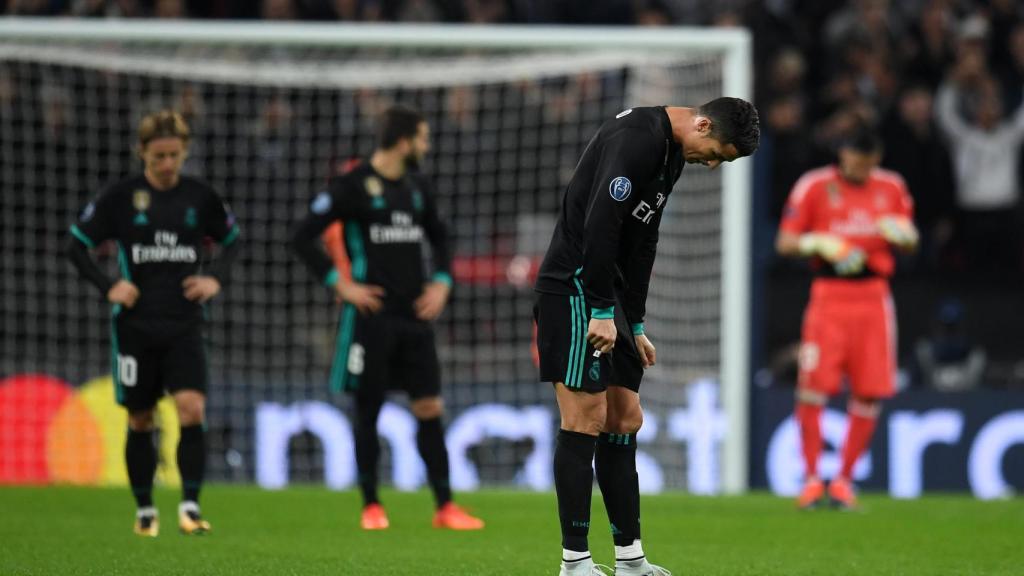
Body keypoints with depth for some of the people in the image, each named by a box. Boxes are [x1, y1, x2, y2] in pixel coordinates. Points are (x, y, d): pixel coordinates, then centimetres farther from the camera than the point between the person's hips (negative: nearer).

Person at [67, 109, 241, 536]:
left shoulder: (200, 197, 1)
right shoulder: (121, 197, -5)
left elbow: (232, 240, 17)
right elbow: (77, 245, 2)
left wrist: (216, 278, 0)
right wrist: (108, 287, -9)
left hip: (185, 326, 1)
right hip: (136, 324, -1)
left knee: (192, 409, -16)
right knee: (140, 420, 6)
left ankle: (190, 505, -12)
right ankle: (145, 510, 19)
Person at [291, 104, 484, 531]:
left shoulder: (418, 188, 11)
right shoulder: (353, 186, -8)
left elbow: (438, 238, 28)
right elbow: (303, 238, -10)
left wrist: (441, 282, 12)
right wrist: (341, 285, -13)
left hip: (414, 316, 5)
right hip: (371, 315, -5)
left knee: (430, 408, 1)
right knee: (368, 410, 2)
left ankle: (444, 506, 3)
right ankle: (371, 506, 10)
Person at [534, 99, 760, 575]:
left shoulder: (671, 153, 15)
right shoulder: (637, 139, -17)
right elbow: (599, 223, -24)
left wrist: (635, 326, 20)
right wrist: (600, 312, -22)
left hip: (607, 295, 10)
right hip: (576, 288, -10)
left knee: (625, 420, 9)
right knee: (586, 419, -10)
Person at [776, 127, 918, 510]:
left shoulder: (891, 188, 9)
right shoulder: (814, 186, -1)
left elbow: (911, 242, 17)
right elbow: (785, 242, 0)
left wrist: (901, 232, -6)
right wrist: (820, 243, -17)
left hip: (873, 298, 3)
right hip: (828, 296, -3)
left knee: (870, 393, -1)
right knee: (813, 386, -12)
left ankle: (844, 479, 9)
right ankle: (812, 478, -4)